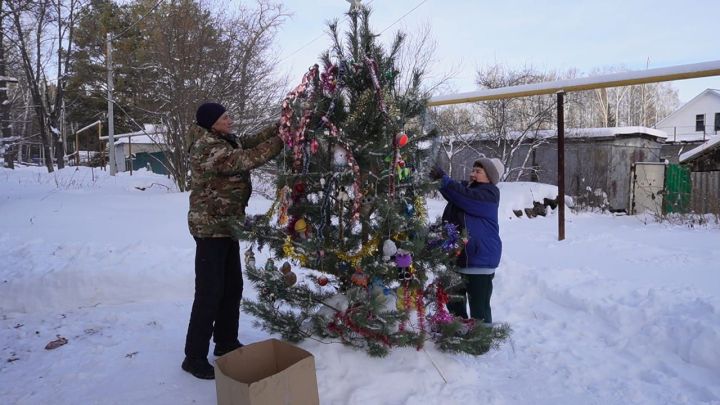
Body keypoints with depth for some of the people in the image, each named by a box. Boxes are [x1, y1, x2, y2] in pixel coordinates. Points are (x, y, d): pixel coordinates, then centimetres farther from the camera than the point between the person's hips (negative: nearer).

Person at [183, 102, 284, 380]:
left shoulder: (227, 140, 10)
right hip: (210, 228, -9)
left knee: (233, 287, 15)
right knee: (209, 293, -4)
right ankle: (194, 357, 9)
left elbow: (251, 143, 7)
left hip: (227, 226, 9)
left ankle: (226, 342, 30)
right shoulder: (207, 149, -20)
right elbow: (248, 159, -27)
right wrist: (282, 139, -21)